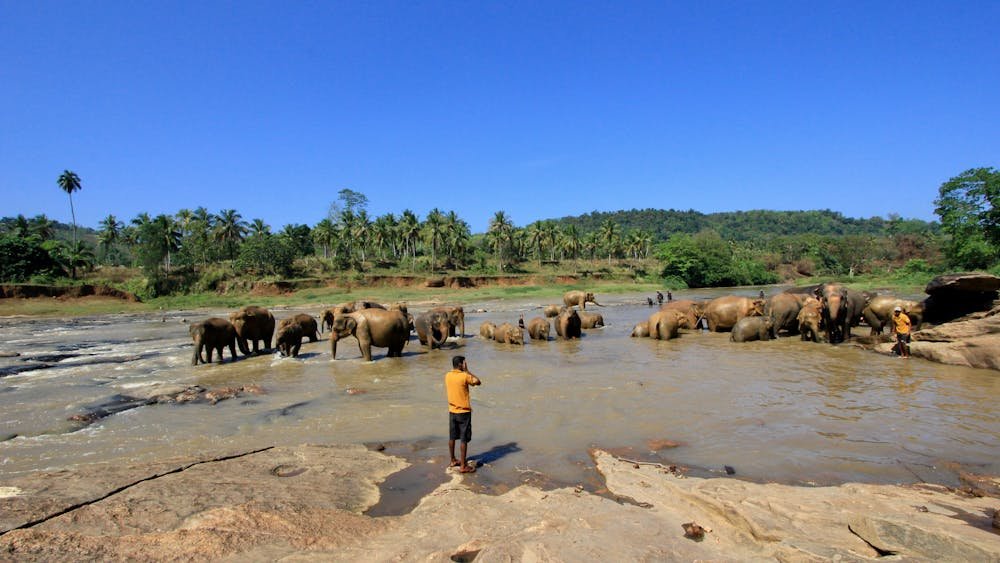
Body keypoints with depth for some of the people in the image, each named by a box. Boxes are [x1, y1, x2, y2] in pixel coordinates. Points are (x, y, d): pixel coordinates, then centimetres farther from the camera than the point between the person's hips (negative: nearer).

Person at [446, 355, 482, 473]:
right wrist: (467, 371, -5)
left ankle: (453, 461, 28)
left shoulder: (447, 375, 2)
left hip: (452, 411, 7)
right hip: (464, 412, -7)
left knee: (452, 437, 15)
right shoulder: (464, 376, -18)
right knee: (464, 439, 0)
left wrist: (465, 372, 9)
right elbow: (478, 382, -5)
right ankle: (463, 466, 4)